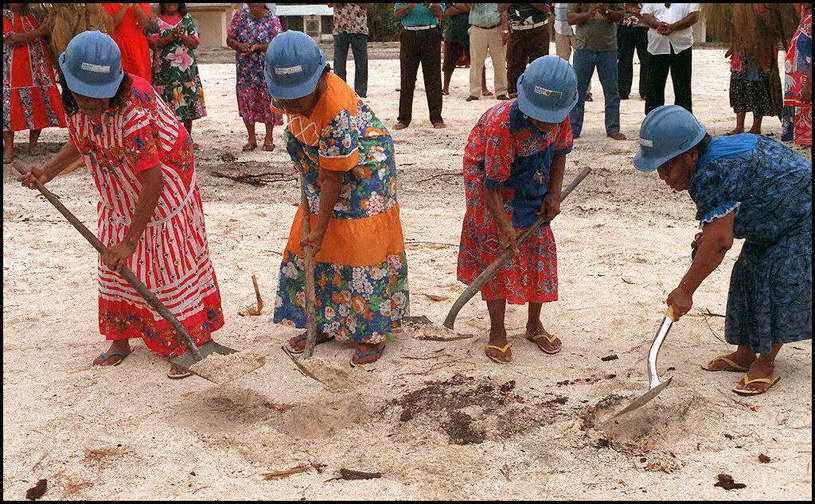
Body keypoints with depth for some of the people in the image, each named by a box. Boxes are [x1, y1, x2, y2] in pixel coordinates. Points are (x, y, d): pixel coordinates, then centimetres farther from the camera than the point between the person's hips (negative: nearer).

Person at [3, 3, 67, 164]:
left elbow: (46, 37, 21)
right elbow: (11, 39, -12)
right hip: (12, 72, -4)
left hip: (38, 71, 4)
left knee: (39, 106, 0)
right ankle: (8, 148, -4)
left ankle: (33, 143, 14)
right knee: (9, 107, -8)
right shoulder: (5, 15, 2)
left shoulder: (35, 15, 17)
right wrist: (38, 33, -12)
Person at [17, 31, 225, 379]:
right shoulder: (76, 102, -13)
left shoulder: (134, 109, -37)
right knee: (115, 266, 13)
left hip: (162, 193, -7)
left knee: (170, 264, -2)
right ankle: (120, 341, 28)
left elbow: (153, 182, -36)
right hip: (118, 200, 8)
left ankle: (188, 344, 10)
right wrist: (48, 172, -9)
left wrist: (130, 240, -34)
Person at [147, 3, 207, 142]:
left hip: (186, 68, 2)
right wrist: (171, 36, -19)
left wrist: (181, 36, -16)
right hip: (164, 70, -2)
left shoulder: (188, 20, 10)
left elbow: (194, 43, 2)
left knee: (189, 102, 3)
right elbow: (154, 43, -6)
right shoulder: (156, 21, 6)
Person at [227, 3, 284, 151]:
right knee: (247, 101, 5)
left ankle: (269, 138, 14)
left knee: (268, 100, 0)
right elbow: (229, 39, 2)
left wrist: (257, 47, -24)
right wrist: (240, 46, -19)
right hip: (245, 70, 2)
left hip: (267, 70, -2)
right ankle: (251, 138, 17)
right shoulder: (240, 15, 0)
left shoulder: (272, 19, -4)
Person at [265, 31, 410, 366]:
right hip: (323, 169, 8)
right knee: (307, 249, 8)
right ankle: (323, 324, 21)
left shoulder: (338, 112, -36)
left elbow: (333, 180, -30)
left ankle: (372, 334, 6)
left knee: (362, 250, -6)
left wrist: (319, 231, -24)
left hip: (362, 171, -8)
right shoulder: (293, 92, -14)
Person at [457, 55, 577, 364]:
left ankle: (535, 324, 22)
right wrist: (504, 227, -31)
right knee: (496, 250, -9)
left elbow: (559, 152, 3)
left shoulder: (560, 118, -19)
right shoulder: (501, 124, -37)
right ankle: (497, 333, 3)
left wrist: (554, 194, -6)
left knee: (540, 247, 5)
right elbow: (492, 184, -30)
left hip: (532, 183, 6)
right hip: (489, 179, -5)